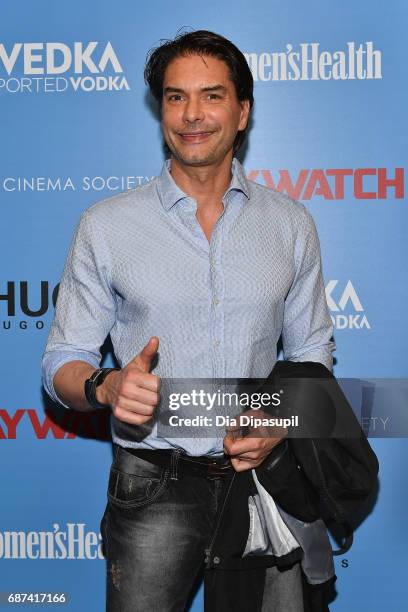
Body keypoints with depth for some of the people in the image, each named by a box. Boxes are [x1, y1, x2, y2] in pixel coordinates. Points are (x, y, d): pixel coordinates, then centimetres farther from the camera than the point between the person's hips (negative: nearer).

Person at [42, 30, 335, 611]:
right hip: (155, 488, -1)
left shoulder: (291, 224, 3)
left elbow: (311, 355, 10)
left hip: (263, 475, 2)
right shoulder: (106, 225, -3)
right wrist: (106, 386, -22)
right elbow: (62, 365, 0)